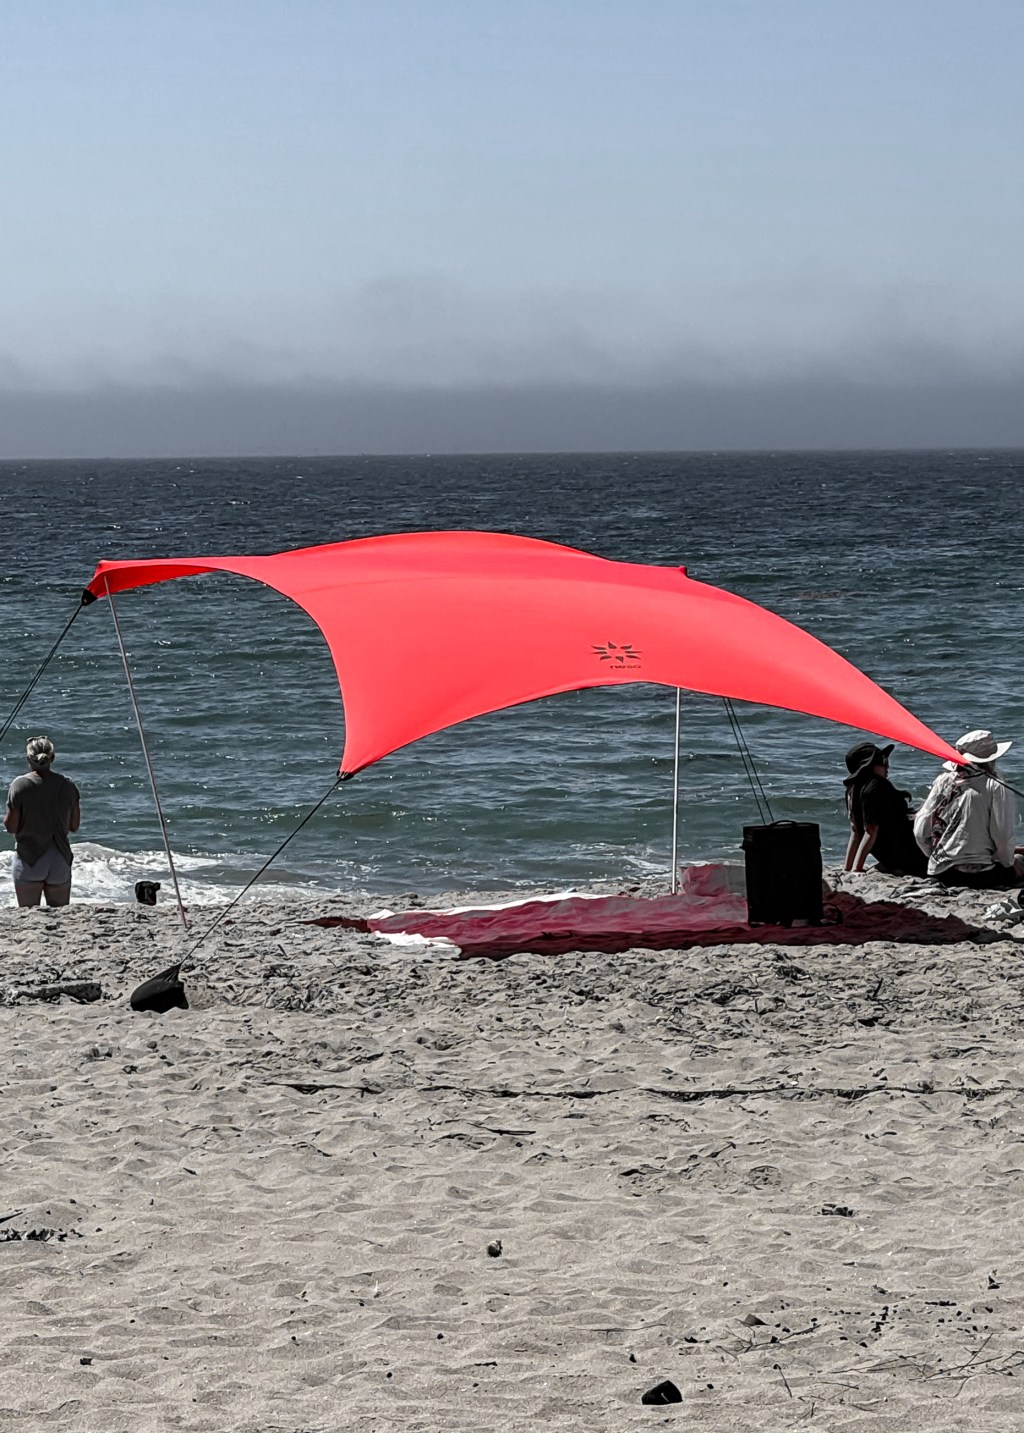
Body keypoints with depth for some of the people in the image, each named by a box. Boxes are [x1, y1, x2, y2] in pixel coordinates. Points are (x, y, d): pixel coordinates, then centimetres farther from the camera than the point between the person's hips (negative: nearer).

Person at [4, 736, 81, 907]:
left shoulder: (20, 784, -10)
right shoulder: (67, 786, -3)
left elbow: (11, 826, -8)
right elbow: (75, 826, 4)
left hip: (29, 860, -2)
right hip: (60, 861, 2)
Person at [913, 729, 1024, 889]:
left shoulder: (943, 781, 4)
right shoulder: (997, 788, -9)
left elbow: (920, 830, 5)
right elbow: (1002, 836, -11)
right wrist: (1009, 862, 8)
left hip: (939, 874, 5)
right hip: (979, 875, -5)